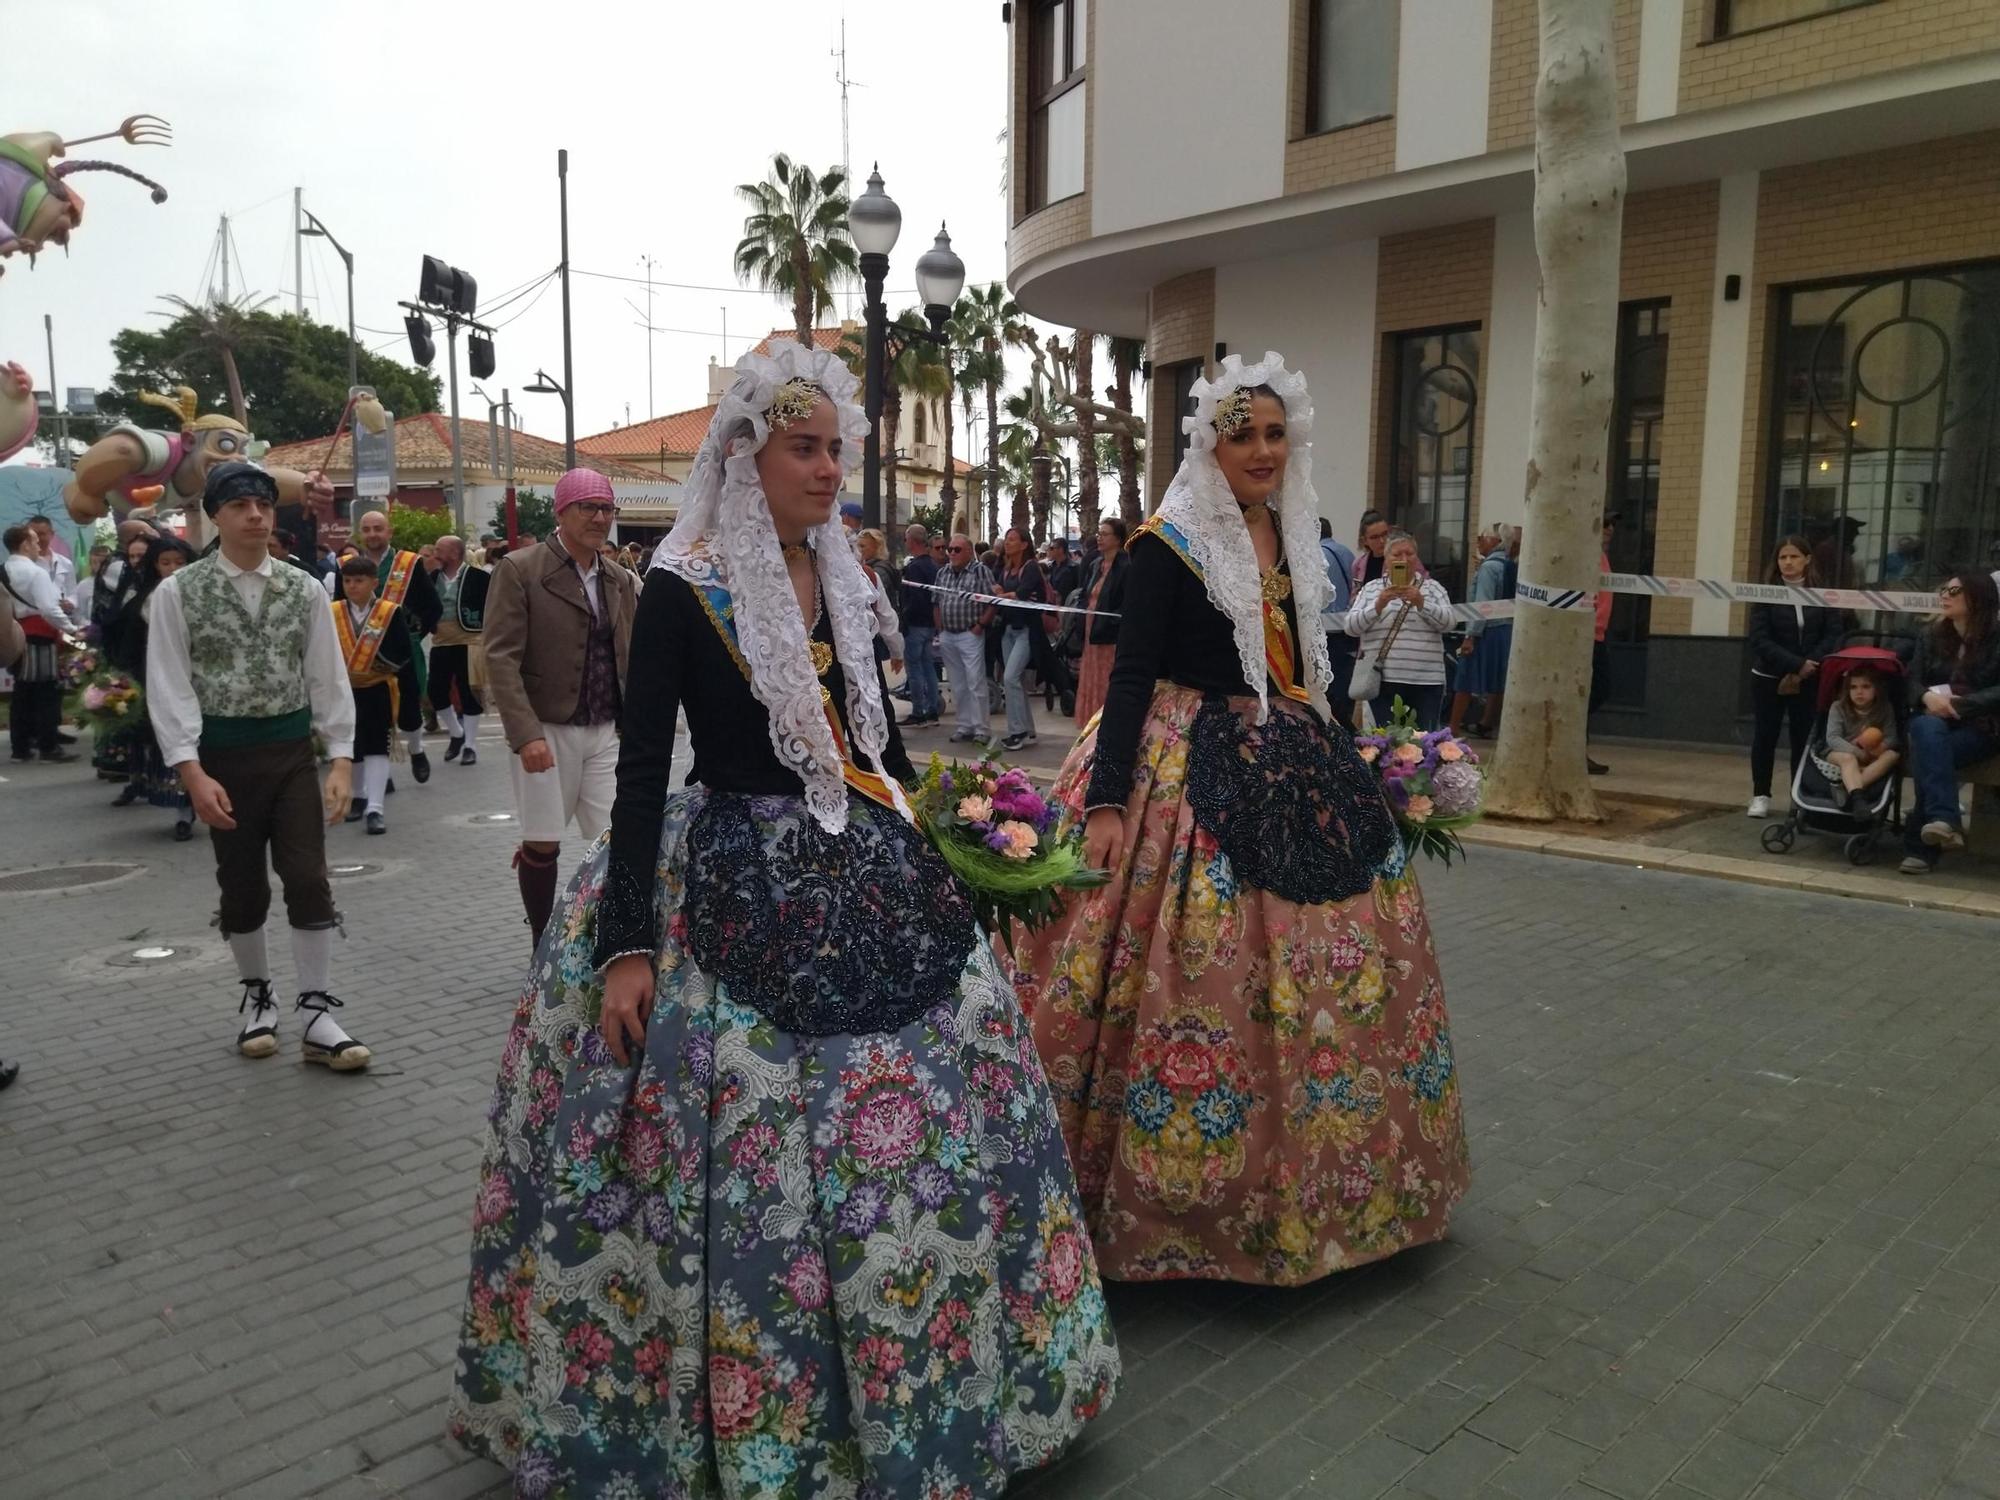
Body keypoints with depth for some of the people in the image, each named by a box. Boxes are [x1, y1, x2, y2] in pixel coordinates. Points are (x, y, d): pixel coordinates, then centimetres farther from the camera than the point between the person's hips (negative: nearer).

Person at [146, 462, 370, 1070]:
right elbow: (169, 687, -7)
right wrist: (192, 772, -16)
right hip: (223, 754, -1)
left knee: (308, 879, -3)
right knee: (242, 884, 10)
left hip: (292, 750, 1)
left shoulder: (303, 590, 2)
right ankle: (256, 995, 30)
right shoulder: (178, 593, -3)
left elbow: (328, 678, 3)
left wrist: (340, 760, -5)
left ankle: (318, 1016, 1)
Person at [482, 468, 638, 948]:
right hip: (547, 730, -4)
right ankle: (543, 947, 23)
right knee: (543, 845, 5)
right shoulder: (519, 570, -6)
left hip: (607, 732, 4)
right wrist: (526, 734, -20)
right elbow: (501, 658, -12)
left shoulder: (621, 580, 11)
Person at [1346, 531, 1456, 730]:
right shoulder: (1371, 588, 9)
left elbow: (1449, 622, -4)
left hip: (1426, 681, 0)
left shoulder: (1432, 587, 9)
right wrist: (1379, 604, -16)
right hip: (1383, 680, 0)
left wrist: (1421, 603, -19)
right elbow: (1351, 626, -2)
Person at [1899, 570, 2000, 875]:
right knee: (1927, 729, -35)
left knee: (1930, 752, -33)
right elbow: (1911, 680, 6)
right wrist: (1928, 697, -16)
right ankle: (1944, 820, -50)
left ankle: (1920, 844, -31)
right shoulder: (1931, 637, 15)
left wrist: (1957, 703, -20)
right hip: (1934, 719, 3)